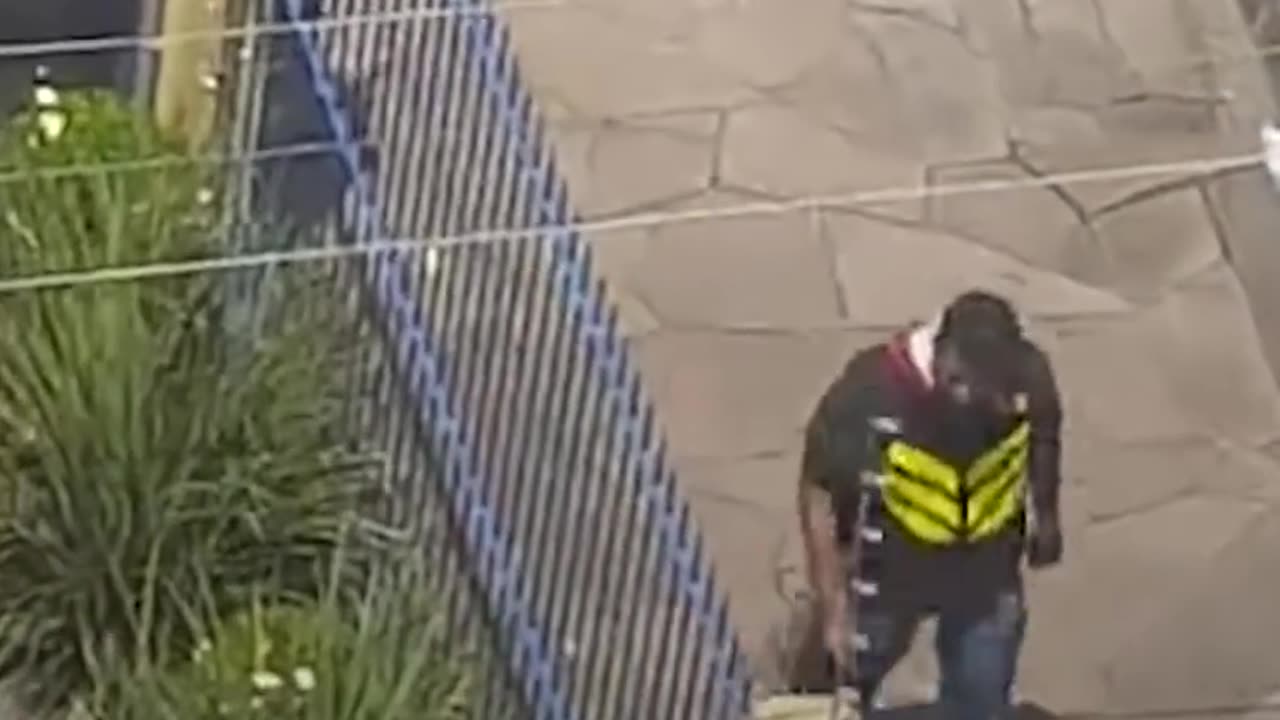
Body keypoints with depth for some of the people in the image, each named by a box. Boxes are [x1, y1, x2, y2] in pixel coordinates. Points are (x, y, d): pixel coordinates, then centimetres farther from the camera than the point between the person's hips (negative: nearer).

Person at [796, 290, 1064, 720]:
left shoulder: (1028, 377, -26)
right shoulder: (871, 389, -35)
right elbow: (819, 494, -23)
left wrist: (1045, 516, 15)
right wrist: (834, 608, -22)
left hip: (987, 570, 2)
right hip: (888, 569, -2)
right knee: (848, 685, 23)